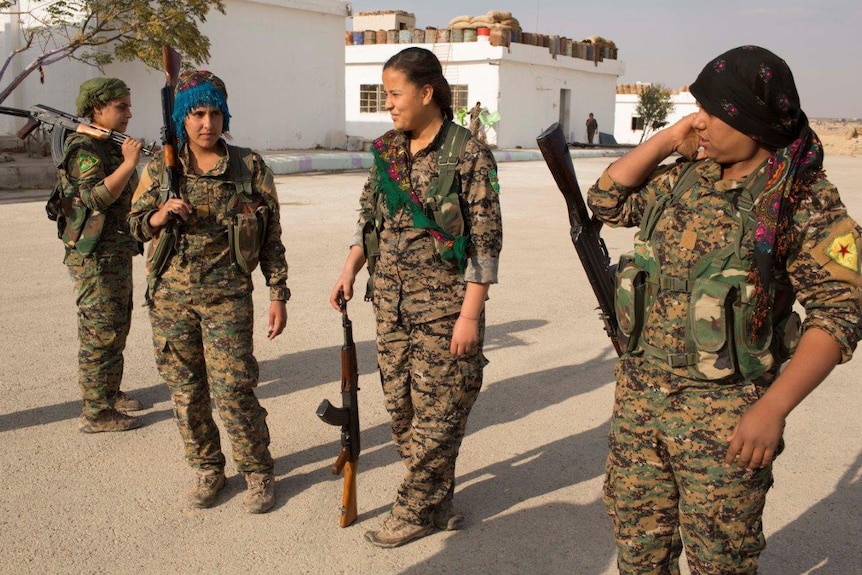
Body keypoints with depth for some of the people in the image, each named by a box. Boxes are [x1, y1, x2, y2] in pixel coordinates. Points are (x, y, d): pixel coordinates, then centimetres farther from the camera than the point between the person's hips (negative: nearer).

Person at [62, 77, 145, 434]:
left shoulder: (112, 147, 15)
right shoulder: (85, 150, -15)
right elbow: (95, 197, -29)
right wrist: (128, 164, -30)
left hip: (117, 253, 10)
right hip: (96, 256, -10)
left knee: (117, 327, 18)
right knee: (100, 334, -5)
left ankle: (110, 393, 32)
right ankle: (96, 413, 1)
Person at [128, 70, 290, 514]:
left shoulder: (249, 167, -2)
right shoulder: (161, 168, 3)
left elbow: (272, 238, 1)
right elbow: (136, 223, 10)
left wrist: (278, 295, -2)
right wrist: (160, 215, -13)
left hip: (227, 295, -3)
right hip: (170, 295, 3)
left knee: (233, 390, -5)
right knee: (186, 390, 10)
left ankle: (257, 472, 14)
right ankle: (207, 469, 28)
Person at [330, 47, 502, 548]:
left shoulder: (469, 154, -10)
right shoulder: (386, 151, 8)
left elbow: (485, 239, -11)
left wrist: (470, 313, -15)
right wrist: (350, 271, 4)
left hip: (445, 302, -6)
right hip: (391, 300, 6)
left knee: (437, 412, 2)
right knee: (401, 406, 11)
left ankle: (417, 510, 17)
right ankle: (436, 500, 27)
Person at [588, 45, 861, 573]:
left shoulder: (806, 202, -11)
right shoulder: (684, 178, 6)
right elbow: (607, 201, 15)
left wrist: (772, 409, -23)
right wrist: (668, 139, 2)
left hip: (725, 414, -5)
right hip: (639, 398, 6)